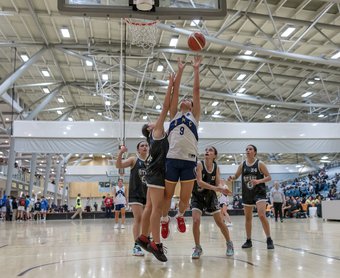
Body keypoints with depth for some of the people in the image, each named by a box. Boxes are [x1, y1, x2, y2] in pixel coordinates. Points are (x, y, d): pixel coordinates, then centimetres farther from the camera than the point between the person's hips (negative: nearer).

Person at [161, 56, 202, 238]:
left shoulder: (194, 116, 17)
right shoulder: (174, 115, 18)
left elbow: (196, 91, 13)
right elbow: (175, 91, 14)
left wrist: (196, 69, 12)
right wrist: (180, 70, 14)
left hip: (189, 160, 0)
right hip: (172, 158, 0)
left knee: (185, 198, 2)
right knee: (168, 195, 6)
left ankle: (180, 216, 32)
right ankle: (165, 219, 32)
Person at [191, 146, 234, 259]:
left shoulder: (216, 167, -5)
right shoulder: (199, 164, -17)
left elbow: (218, 183, -10)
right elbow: (199, 182, -28)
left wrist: (222, 189, -33)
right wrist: (215, 188, -38)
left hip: (211, 196, 3)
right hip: (198, 196, -3)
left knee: (220, 222, 6)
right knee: (196, 221, -17)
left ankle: (229, 244, 28)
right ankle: (198, 248, 2)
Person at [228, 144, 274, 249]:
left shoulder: (260, 164, -6)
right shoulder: (242, 165, 5)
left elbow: (269, 177, -6)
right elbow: (236, 176, 12)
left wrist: (259, 181, -23)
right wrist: (232, 178, -12)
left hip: (259, 192, -5)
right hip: (247, 194, 5)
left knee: (261, 215, -18)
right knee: (248, 218, 9)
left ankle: (269, 240, -6)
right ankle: (248, 241, 20)